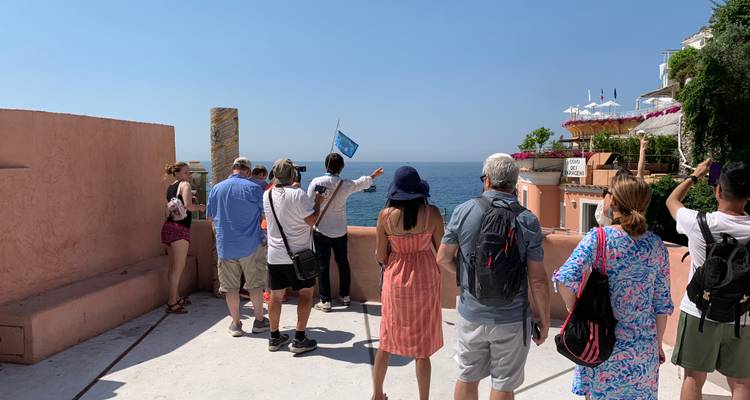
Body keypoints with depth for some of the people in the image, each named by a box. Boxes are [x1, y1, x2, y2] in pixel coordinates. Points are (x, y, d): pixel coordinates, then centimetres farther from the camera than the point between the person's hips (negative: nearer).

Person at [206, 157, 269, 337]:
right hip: (251, 244, -2)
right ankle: (259, 320, 21)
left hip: (225, 245, 2)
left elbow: (210, 216, 9)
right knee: (255, 284, 12)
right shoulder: (254, 188, -10)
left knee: (230, 286, 11)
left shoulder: (217, 188, 0)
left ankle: (235, 324, 18)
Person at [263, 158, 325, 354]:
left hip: (274, 255, 6)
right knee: (306, 293, 6)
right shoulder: (298, 194, -15)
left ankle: (274, 337, 22)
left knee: (276, 295, 12)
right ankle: (299, 339, 6)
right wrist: (318, 202, -2)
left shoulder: (267, 195, 4)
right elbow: (311, 220, -17)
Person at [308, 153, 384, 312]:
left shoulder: (316, 182, -13)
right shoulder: (346, 185, -6)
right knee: (342, 263, 17)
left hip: (321, 231, -2)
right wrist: (373, 175, 37)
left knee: (323, 265, 4)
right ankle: (345, 296, 29)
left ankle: (325, 301, 7)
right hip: (340, 231, 3)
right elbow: (362, 183, 16)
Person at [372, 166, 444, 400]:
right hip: (425, 281, -1)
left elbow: (380, 255, -4)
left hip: (395, 280, 1)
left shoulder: (386, 215, -10)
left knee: (386, 341, 18)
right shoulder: (432, 213, -12)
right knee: (422, 348, 9)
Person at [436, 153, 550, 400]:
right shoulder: (528, 221, -11)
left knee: (467, 378, 19)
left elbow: (443, 259, -1)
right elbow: (537, 280, -10)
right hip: (511, 319, -1)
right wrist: (544, 319, 3)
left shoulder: (463, 211, -8)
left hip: (470, 314, 2)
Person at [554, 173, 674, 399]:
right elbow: (662, 303, 4)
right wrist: (658, 344, 15)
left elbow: (566, 278, -26)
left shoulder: (599, 237, -13)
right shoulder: (656, 245, -1)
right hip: (643, 345, 4)